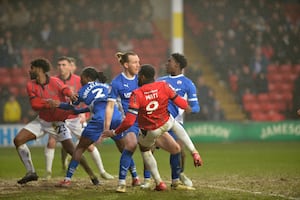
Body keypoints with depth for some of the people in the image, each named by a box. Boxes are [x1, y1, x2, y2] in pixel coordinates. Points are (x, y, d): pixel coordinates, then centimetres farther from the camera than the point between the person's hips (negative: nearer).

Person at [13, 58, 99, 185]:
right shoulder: (31, 85, -5)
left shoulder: (54, 82, -13)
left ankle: (92, 176, 4)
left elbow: (64, 89, -29)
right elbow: (34, 104, -17)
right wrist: (49, 103, -36)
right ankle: (31, 173, 1)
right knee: (18, 140, -8)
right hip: (41, 121, 4)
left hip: (58, 123, -4)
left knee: (71, 150, -9)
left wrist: (71, 95, -54)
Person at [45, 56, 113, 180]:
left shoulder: (78, 80, -7)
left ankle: (102, 171, 15)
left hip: (75, 118, 0)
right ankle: (48, 172, -6)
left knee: (89, 144, 2)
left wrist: (83, 113, -16)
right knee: (51, 141, -19)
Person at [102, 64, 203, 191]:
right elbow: (182, 104, -2)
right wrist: (188, 108, 22)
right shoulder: (163, 86, -12)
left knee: (145, 150, 27)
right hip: (166, 123, 2)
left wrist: (114, 132, -13)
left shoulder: (136, 94, -21)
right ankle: (194, 153, 25)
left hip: (149, 132, -2)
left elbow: (129, 121, -25)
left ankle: (159, 182, 22)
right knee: (176, 125, 37)